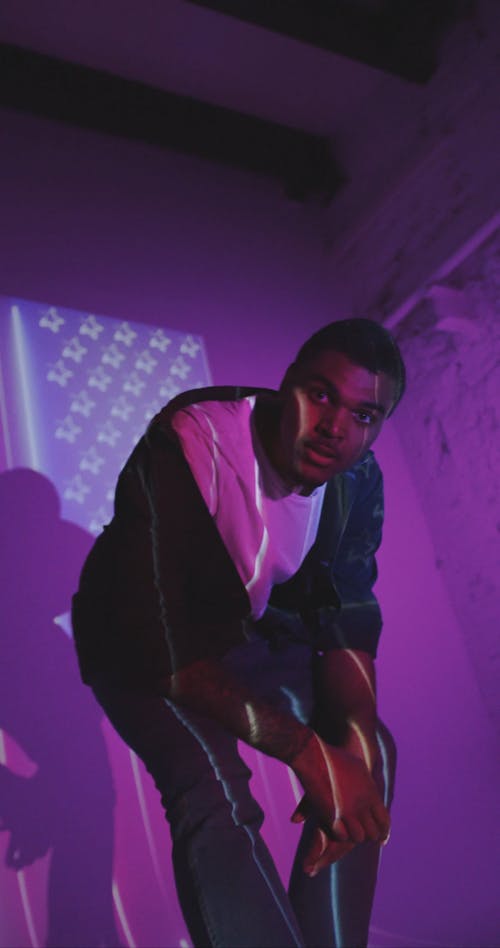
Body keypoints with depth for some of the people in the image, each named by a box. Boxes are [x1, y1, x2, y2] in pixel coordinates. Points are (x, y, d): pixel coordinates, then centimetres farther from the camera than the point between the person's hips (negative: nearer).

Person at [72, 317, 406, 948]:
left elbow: (348, 618, -7)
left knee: (371, 753, -2)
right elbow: (162, 644, -35)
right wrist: (309, 752, -38)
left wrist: (357, 738, -25)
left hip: (244, 631, 6)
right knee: (214, 790, -30)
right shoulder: (184, 445, -33)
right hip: (140, 643, -6)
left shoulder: (358, 480, -13)